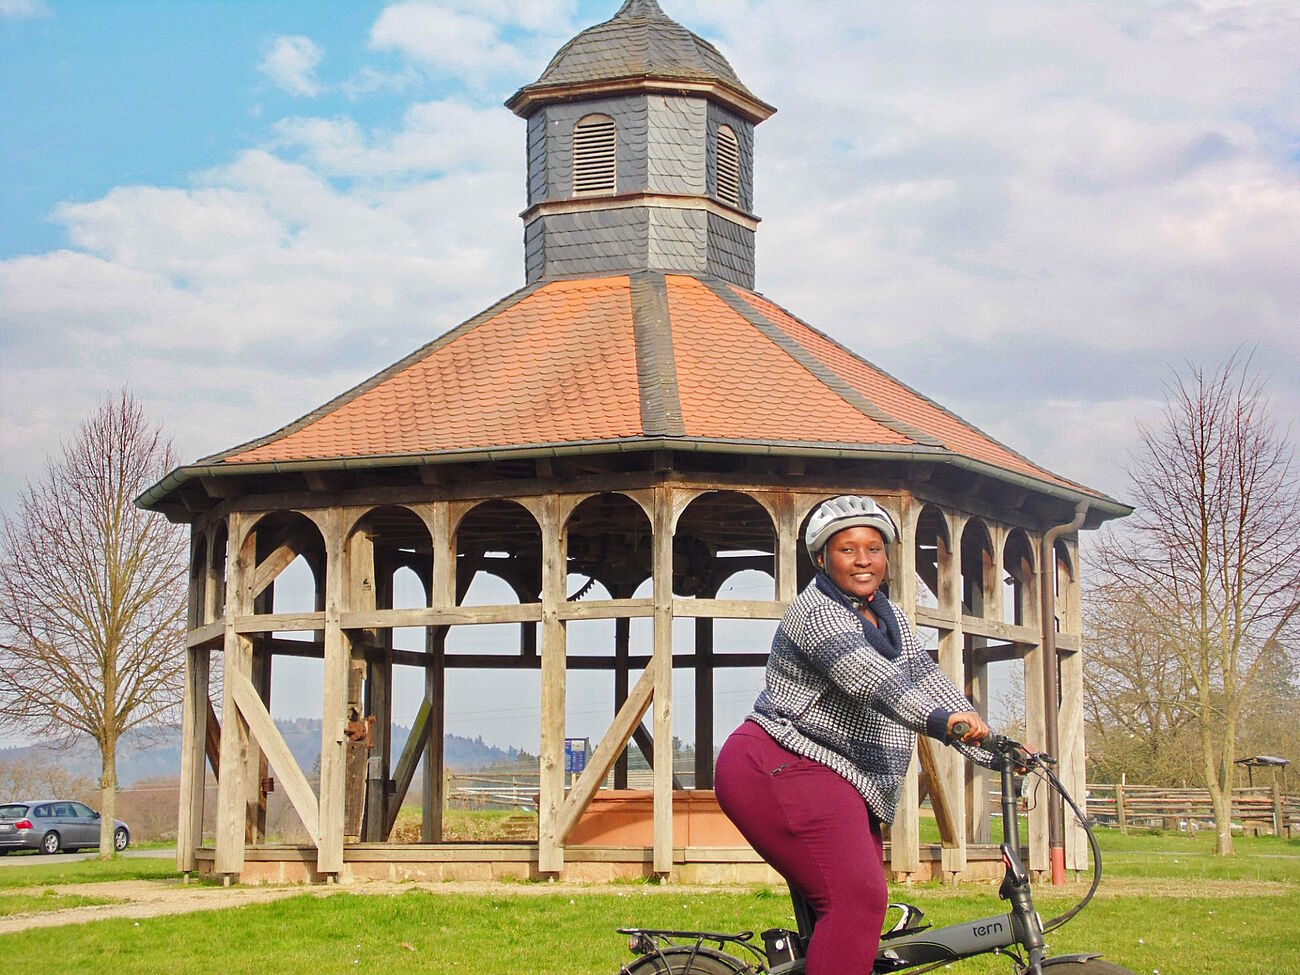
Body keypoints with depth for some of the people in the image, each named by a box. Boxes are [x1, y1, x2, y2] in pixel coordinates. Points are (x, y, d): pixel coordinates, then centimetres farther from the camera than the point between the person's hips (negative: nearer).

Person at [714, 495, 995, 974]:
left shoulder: (889, 617, 17)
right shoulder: (817, 613, -14)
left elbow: (926, 681, 11)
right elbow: (873, 680, -30)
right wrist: (944, 721, -45)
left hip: (844, 786, 10)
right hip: (781, 771, -10)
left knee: (860, 909, 6)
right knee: (857, 900, -22)